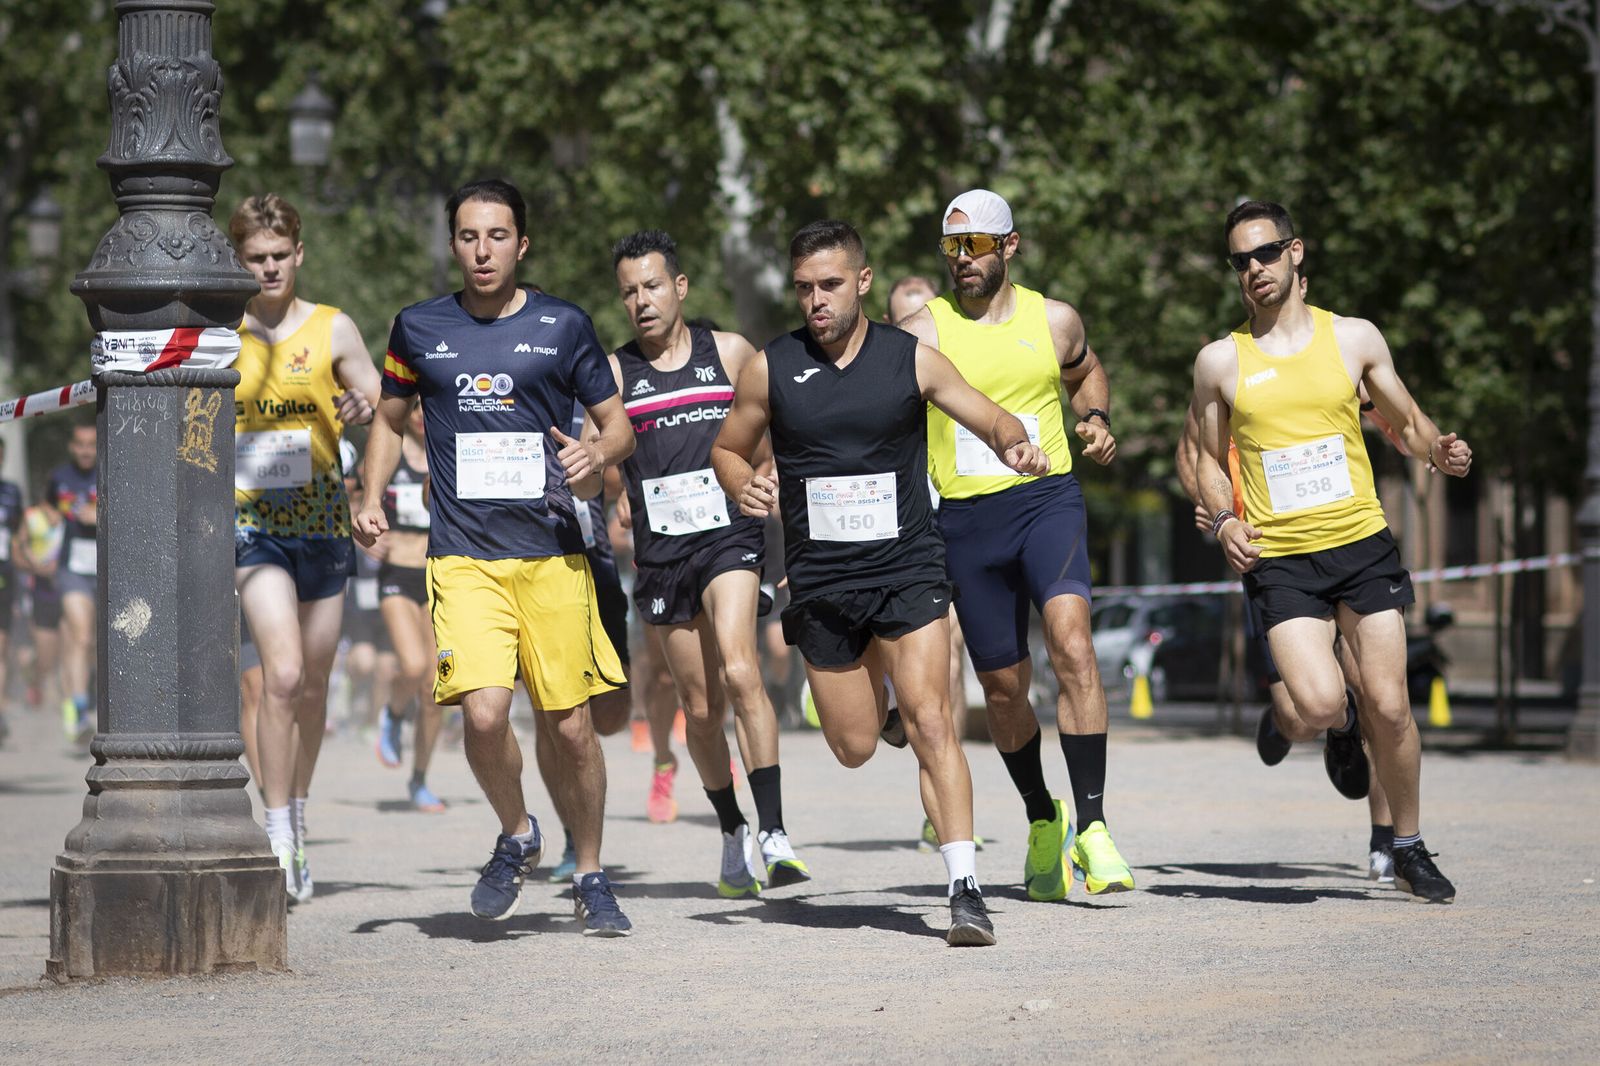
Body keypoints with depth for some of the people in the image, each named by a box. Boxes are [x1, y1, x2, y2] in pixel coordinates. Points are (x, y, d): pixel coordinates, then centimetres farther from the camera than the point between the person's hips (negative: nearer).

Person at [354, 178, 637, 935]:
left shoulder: (563, 326, 5)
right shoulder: (420, 328, 8)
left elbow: (618, 424, 11)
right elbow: (390, 419, 22)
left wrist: (599, 455, -11)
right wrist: (372, 500, 7)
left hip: (554, 555, 0)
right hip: (463, 558, 0)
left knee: (569, 726, 1)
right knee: (484, 712, -19)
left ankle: (590, 879, 21)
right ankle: (517, 837, 10)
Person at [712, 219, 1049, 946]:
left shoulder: (912, 360, -1)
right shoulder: (771, 369, 1)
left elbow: (993, 420, 3)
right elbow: (728, 448, 13)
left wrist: (1016, 446, -20)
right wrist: (743, 488, -9)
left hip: (907, 568, -2)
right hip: (821, 580, 2)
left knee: (930, 723, -17)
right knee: (855, 746, 9)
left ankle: (965, 887, -17)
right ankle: (876, 685, 47)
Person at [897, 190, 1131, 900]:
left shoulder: (1055, 321, 7)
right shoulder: (924, 332, 0)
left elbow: (1086, 373, 28)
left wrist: (1097, 421, 8)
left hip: (1047, 499, 0)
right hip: (964, 516, 1)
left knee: (1071, 643, -24)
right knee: (1002, 686, 8)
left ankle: (1091, 826, -24)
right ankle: (1042, 821, 33)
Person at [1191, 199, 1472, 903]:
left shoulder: (1354, 338, 6)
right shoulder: (1220, 361, 5)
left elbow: (1406, 421, 17)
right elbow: (1208, 458, 16)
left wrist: (1438, 449, -5)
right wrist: (1223, 520, -2)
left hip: (1362, 545, 1)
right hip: (1278, 558, -1)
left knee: (1389, 708, -4)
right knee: (1318, 704, -18)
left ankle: (1410, 849, 15)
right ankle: (1343, 725, 20)